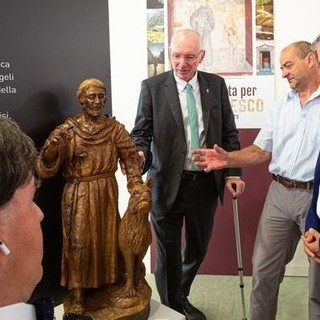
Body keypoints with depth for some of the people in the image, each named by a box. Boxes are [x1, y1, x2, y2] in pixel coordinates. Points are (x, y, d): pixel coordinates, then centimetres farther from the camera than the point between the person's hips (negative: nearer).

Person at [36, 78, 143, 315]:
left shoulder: (114, 127, -1)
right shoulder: (68, 129, -8)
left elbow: (131, 157, -4)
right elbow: (46, 168, -11)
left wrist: (136, 187, -17)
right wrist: (51, 149, -32)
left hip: (107, 193, 3)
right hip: (78, 195, -3)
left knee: (107, 240, 13)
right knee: (79, 243, 1)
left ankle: (107, 289, 34)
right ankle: (78, 296, 14)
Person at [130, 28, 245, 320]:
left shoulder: (216, 84, 4)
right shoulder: (152, 86, -5)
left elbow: (229, 133, 7)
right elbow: (142, 132, -6)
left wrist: (233, 172, -1)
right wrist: (139, 154, -27)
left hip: (206, 182, 3)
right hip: (168, 183, -3)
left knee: (198, 247, 17)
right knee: (168, 251, 10)